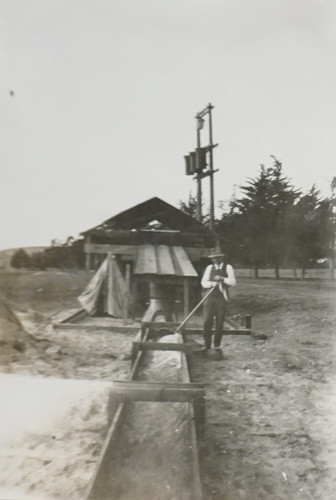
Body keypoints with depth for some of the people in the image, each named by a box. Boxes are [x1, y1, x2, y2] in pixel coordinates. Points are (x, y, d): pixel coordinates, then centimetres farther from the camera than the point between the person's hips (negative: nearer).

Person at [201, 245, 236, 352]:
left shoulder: (228, 267, 6)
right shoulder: (209, 268, 12)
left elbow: (233, 282, -2)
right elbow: (203, 282, 7)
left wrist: (222, 279, -16)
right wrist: (213, 283, -12)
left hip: (222, 299, -1)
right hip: (210, 298, 1)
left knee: (220, 324, 2)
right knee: (207, 322, -5)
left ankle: (217, 345, 16)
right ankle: (206, 344, 8)